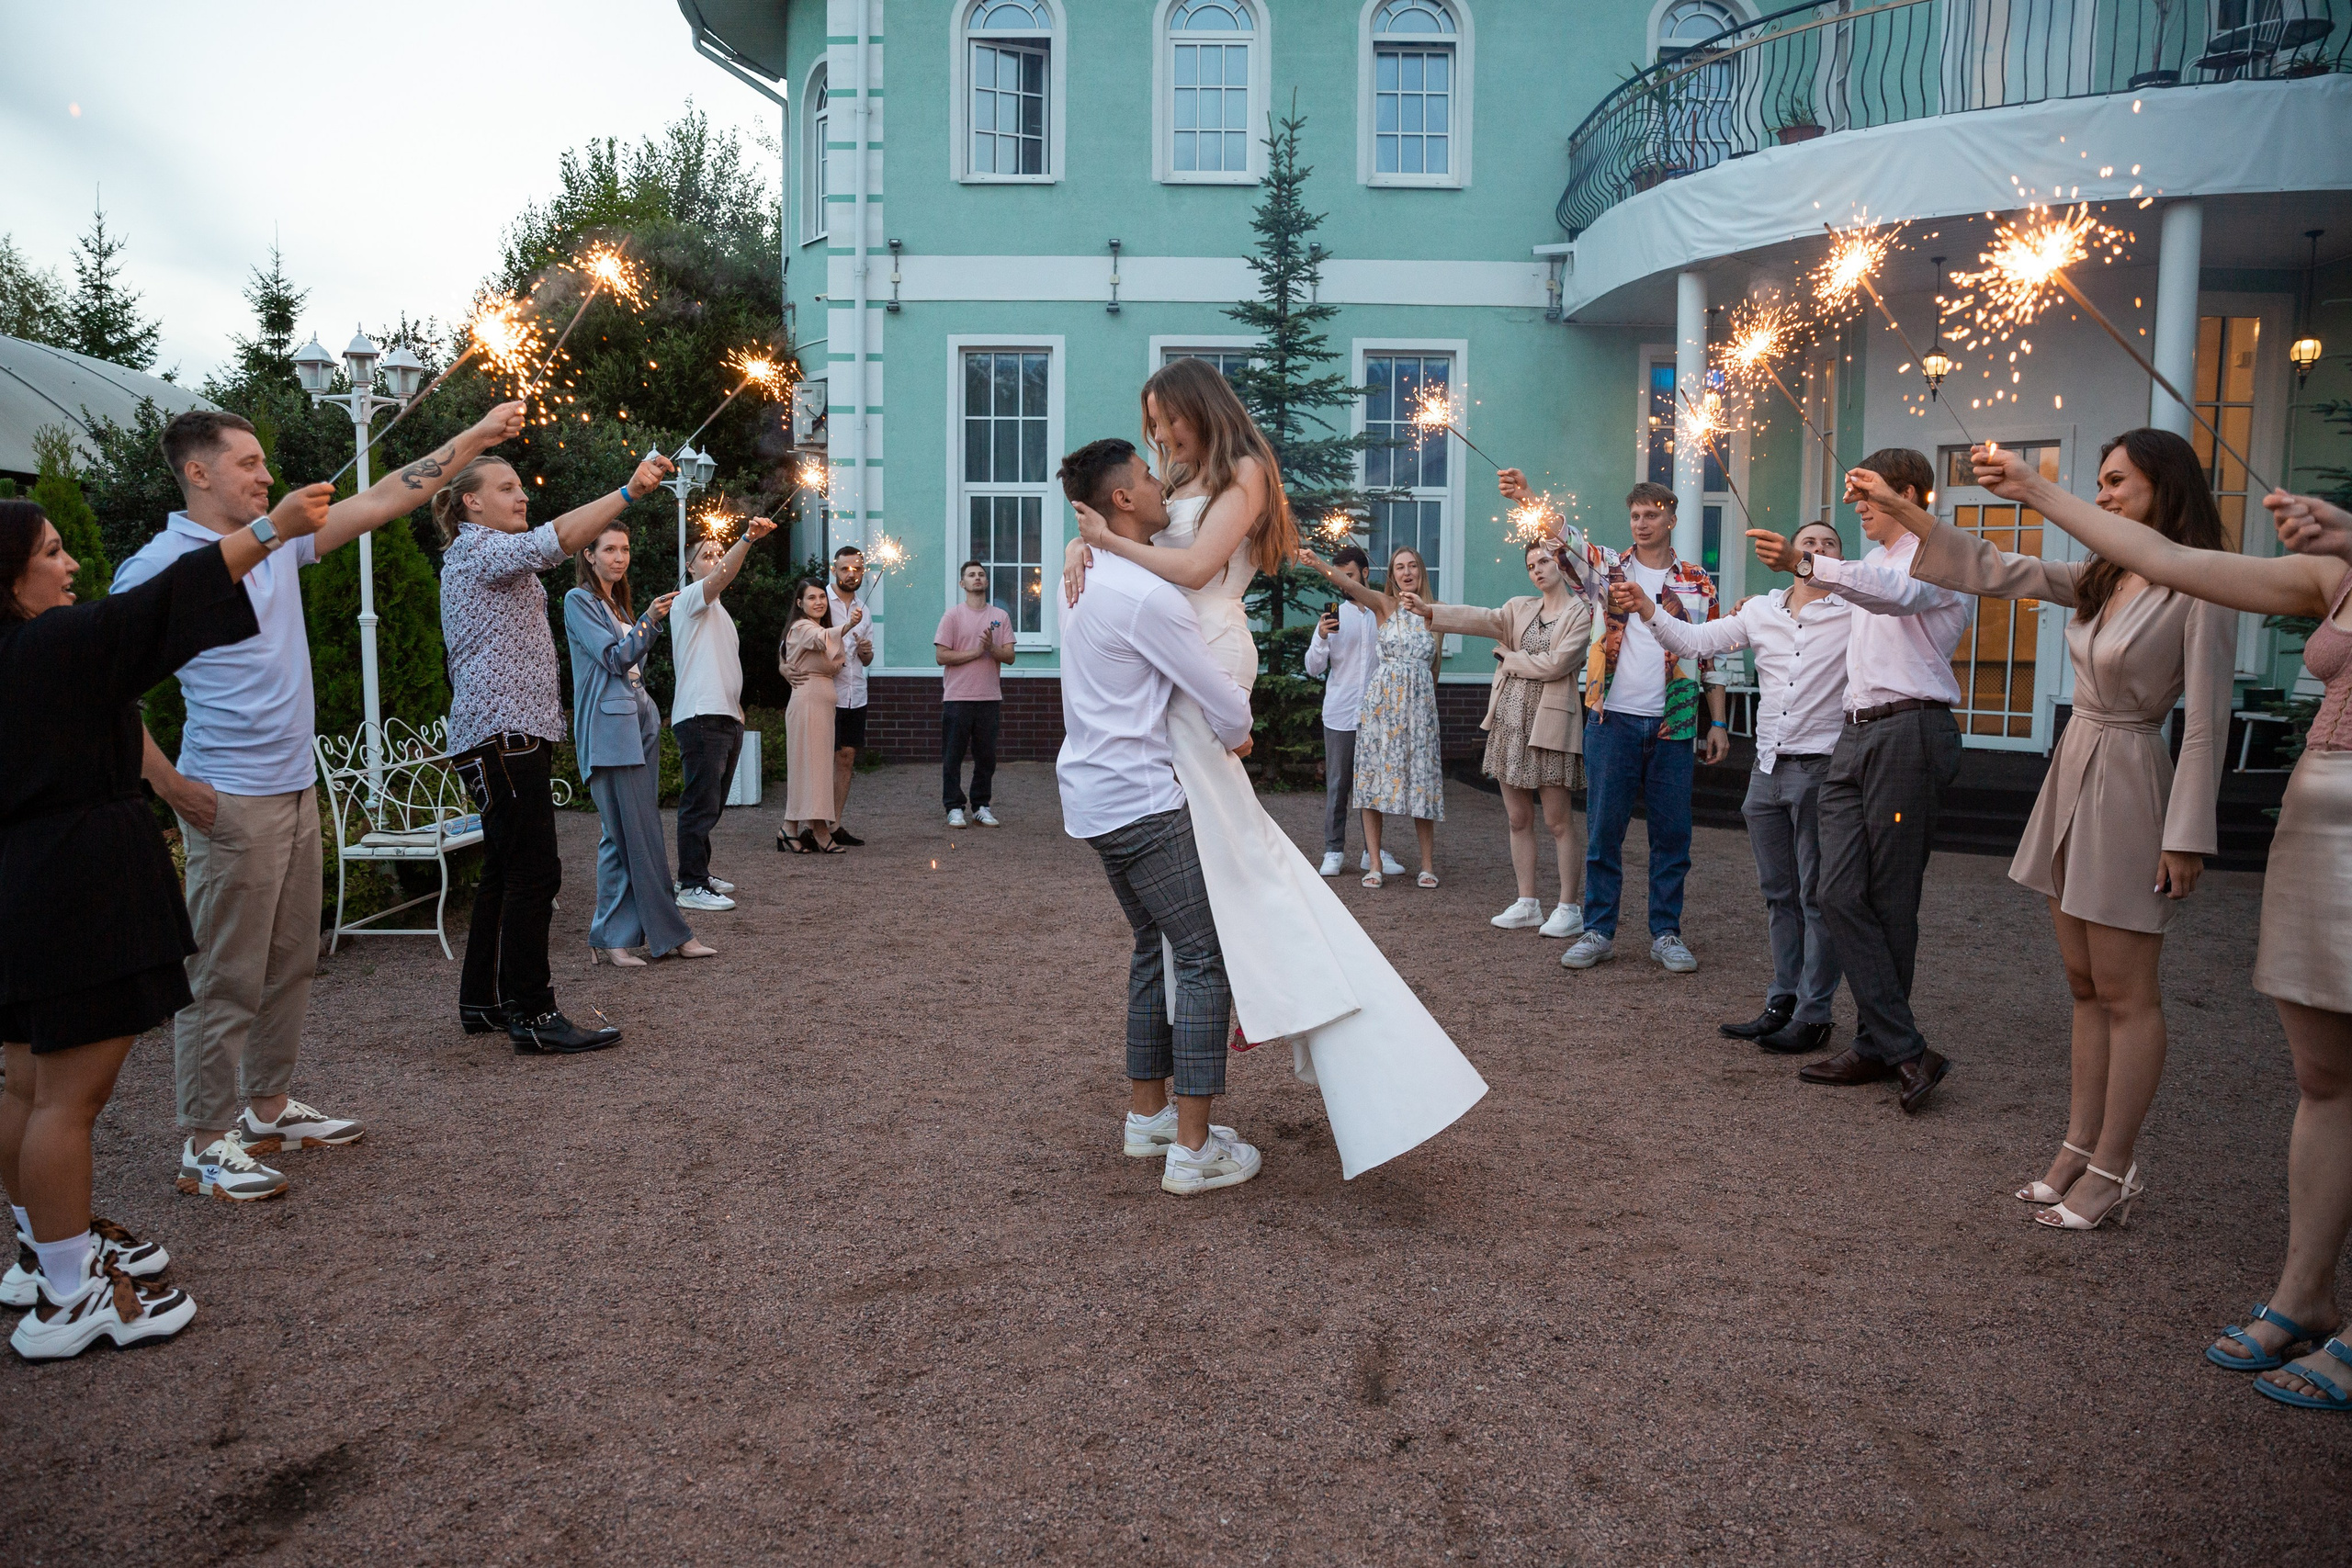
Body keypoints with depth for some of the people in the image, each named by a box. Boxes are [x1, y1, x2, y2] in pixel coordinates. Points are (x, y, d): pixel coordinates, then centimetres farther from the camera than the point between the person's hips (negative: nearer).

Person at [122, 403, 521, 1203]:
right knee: (223, 976, -2)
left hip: (296, 789, 8)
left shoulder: (278, 542, 11)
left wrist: (476, 438, 12)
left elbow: (383, 499, 14)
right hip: (230, 801, -8)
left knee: (289, 962, 15)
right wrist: (172, 786, -14)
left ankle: (267, 1104, 28)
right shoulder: (161, 565, -11)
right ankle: (205, 1144, 7)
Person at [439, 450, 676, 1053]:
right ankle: (532, 1016, -11)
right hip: (502, 733, -11)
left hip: (514, 732, 11)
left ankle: (482, 1002, 19)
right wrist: (629, 491, -29)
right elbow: (558, 539, -24)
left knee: (507, 868, 12)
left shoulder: (494, 555, 27)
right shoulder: (476, 549, -7)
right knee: (534, 870, -13)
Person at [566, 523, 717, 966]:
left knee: (626, 835, 5)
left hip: (640, 720, 9)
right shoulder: (578, 601, -4)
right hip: (608, 726, -9)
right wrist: (649, 619, -19)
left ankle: (611, 937, 8)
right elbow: (614, 658, -13)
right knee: (631, 834, -7)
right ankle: (669, 933, -5)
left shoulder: (619, 603, 22)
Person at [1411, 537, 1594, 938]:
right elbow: (1480, 619, -4)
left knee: (1558, 821, -2)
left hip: (1550, 723, -5)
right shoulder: (1520, 608, 13)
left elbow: (1555, 664, -13)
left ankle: (1569, 907, 6)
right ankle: (1528, 904, 16)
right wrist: (1428, 611, -17)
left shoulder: (1582, 612, -2)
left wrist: (1511, 659, -1)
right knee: (1518, 819, 8)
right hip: (1510, 721, 6)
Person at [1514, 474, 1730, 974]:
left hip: (1674, 724, 1)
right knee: (1603, 827, 1)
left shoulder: (1698, 581, 9)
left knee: (1672, 832, 4)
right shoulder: (1608, 566, 8)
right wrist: (1526, 496, -26)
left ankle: (1666, 935, 14)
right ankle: (1599, 931, 11)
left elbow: (1712, 657, 10)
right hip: (1614, 718, -1)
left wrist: (1718, 722, 5)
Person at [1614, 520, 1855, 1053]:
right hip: (1768, 769, 5)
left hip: (1822, 769, -5)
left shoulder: (1856, 610, 0)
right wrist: (1645, 608, 0)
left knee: (1817, 897, -1)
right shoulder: (1761, 610, 12)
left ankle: (1813, 1014, 7)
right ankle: (1782, 1003, 22)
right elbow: (1693, 641, 12)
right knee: (1777, 895, 12)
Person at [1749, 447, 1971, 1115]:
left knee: (1890, 900, -4)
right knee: (1842, 895, -5)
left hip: (1910, 733, -8)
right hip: (1856, 735, 8)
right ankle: (1905, 1051, -4)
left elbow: (1897, 592, -27)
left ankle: (1878, 1046, 5)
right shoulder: (1875, 563, 25)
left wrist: (1804, 564, -41)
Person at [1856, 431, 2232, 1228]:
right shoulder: (2098, 579, 9)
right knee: (2084, 985, 11)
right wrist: (1898, 508, 8)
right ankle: (2081, 1147, 19)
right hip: (2072, 773, 8)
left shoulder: (2198, 590, -12)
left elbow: (2205, 723, -14)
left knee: (2124, 992, -1)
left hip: (2128, 783, -8)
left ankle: (2113, 1169, 8)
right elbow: (1991, 570, 12)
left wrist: (2187, 835, -15)